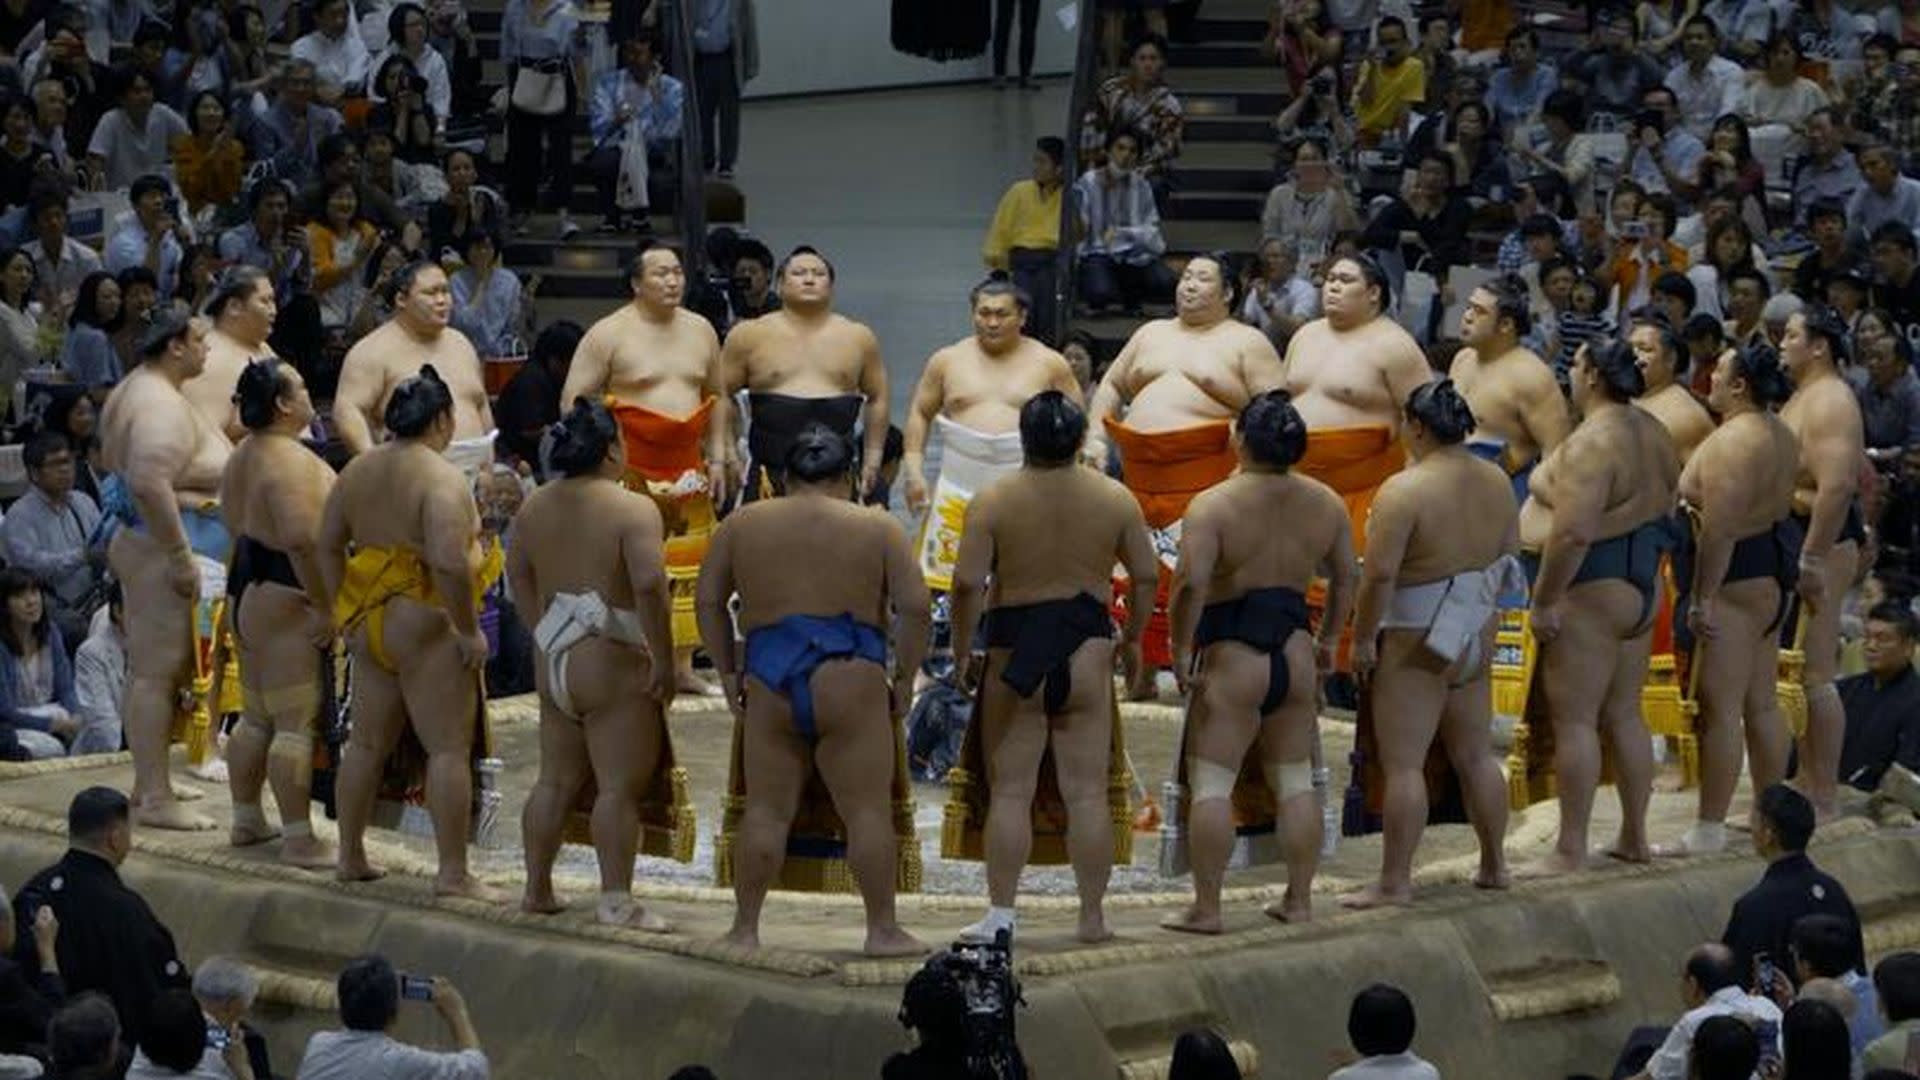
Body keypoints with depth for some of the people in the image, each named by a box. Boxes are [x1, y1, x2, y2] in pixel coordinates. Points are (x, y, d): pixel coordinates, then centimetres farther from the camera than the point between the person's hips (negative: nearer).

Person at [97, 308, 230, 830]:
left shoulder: (135, 390, 15)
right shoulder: (163, 406, -19)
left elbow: (114, 460, 26)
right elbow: (150, 484, -31)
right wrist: (181, 557, -27)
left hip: (139, 540, 11)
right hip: (162, 548, -11)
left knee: (152, 668, 16)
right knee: (157, 671, -8)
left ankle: (148, 784, 24)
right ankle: (155, 798, -6)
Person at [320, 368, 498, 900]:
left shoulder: (358, 470, 8)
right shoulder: (442, 478, -16)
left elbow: (329, 544, 14)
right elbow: (449, 561, -26)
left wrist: (343, 608, 20)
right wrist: (470, 630, -18)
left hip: (368, 620, 8)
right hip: (427, 626, -8)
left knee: (367, 742, 17)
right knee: (448, 748, -3)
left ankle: (351, 856, 25)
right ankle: (453, 872, -5)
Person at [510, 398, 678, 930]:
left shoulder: (535, 507, 8)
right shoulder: (633, 510, -14)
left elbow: (518, 574, 18)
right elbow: (649, 584, -22)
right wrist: (663, 660, -16)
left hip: (554, 661, 7)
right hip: (612, 664, -7)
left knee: (555, 781, 16)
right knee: (618, 787, -5)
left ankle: (537, 887, 22)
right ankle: (616, 898, -7)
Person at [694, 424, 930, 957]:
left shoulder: (741, 525, 11)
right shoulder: (878, 528, 5)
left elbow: (709, 602, 13)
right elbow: (915, 607, -1)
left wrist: (729, 674, 18)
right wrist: (904, 678, 7)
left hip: (768, 680, 2)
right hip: (849, 680, -2)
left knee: (766, 810, 7)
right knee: (868, 810, 1)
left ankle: (744, 928, 8)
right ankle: (882, 929, 2)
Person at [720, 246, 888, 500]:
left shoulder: (858, 338, 10)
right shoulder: (750, 336, 4)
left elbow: (877, 398, 19)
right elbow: (720, 393, 7)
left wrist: (873, 458, 14)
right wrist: (725, 451, 2)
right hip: (769, 475, -1)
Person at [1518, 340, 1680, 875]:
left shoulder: (1591, 443, -21)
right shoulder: (1652, 432, 10)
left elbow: (1573, 532, -27)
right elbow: (1664, 514, 18)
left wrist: (1544, 600, -21)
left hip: (1590, 590, -10)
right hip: (1642, 585, 10)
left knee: (1573, 719, -5)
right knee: (1624, 715, 16)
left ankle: (1571, 850, -4)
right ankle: (1634, 836, 21)